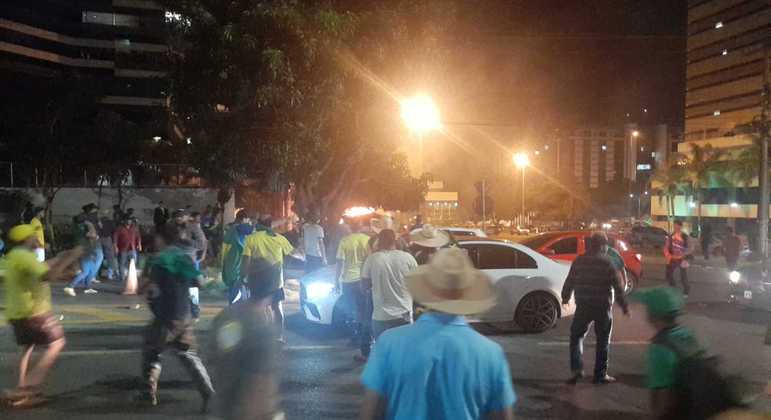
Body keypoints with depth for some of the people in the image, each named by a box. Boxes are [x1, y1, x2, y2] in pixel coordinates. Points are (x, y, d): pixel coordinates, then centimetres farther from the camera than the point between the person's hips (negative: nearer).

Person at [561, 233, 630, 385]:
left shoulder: (579, 261, 0)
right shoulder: (607, 264, -7)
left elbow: (569, 282, 7)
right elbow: (618, 287, -7)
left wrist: (566, 297, 24)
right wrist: (624, 306, 2)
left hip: (583, 306, 1)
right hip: (603, 308, -1)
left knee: (576, 336, 13)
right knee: (603, 341, 10)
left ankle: (577, 368, -3)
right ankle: (600, 374, 13)